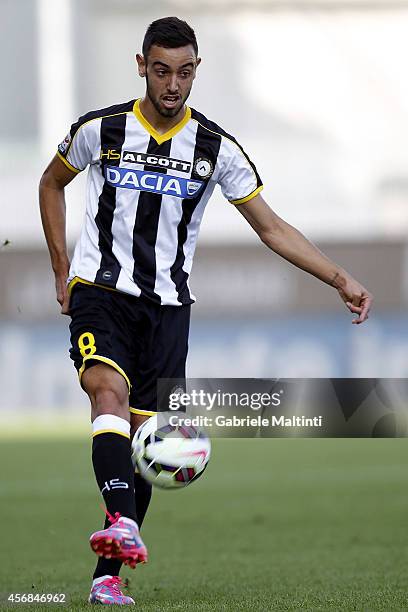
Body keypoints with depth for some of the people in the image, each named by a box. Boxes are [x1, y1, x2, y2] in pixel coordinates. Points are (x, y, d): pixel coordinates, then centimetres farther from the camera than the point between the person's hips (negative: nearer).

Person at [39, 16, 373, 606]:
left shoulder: (216, 148, 0)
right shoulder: (100, 130, -2)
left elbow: (271, 227, 4)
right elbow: (52, 183, 17)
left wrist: (341, 279, -4)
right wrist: (62, 268, 11)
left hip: (166, 307, 2)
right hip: (100, 290, -2)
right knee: (110, 390, -29)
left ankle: (108, 575, 8)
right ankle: (123, 524, -48)